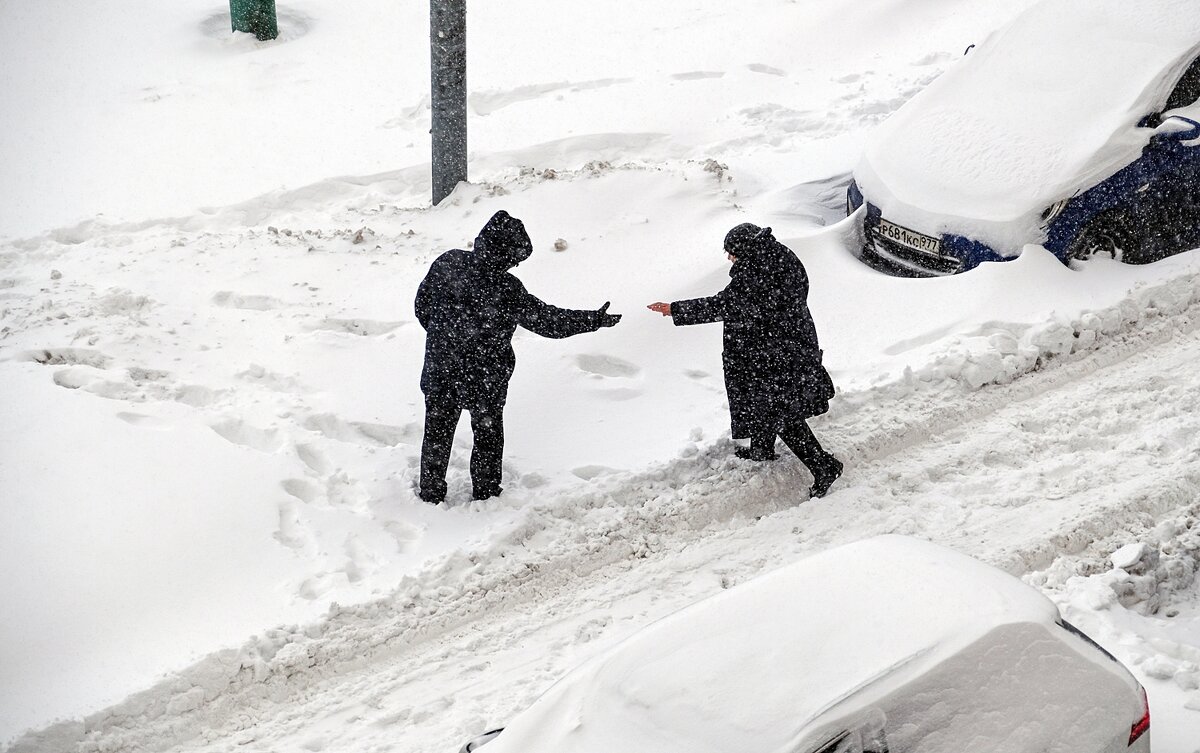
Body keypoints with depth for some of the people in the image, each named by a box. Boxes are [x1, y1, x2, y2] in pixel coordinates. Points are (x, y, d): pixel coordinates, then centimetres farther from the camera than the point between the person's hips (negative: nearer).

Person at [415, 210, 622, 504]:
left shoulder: (447, 263, -13)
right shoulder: (505, 290, -27)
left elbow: (422, 306, 1)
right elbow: (549, 321, -19)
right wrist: (595, 320, -9)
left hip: (439, 371, 4)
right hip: (485, 379, -4)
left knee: (437, 432, 20)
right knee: (488, 434, 20)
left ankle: (431, 493, 30)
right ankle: (485, 492, 34)